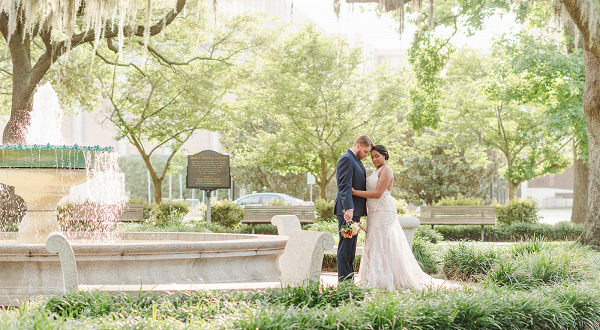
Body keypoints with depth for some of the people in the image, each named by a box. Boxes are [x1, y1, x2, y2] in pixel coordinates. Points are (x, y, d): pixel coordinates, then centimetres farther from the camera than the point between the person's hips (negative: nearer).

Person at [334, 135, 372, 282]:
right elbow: (345, 187, -21)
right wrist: (349, 209, -29)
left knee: (351, 246, 13)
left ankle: (350, 280, 19)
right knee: (346, 245, -8)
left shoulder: (356, 160, 20)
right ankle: (344, 280, -6)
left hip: (354, 210, 10)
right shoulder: (346, 159, -12)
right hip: (347, 210, -10)